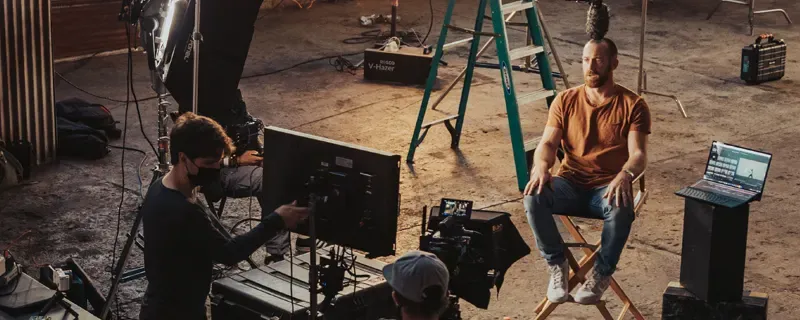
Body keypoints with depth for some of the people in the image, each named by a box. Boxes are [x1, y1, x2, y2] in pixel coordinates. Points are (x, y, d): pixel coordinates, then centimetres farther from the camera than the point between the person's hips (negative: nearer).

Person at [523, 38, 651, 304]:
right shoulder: (565, 100, 8)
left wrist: (625, 175, -34)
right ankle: (557, 265, -11)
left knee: (622, 208, -38)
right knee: (533, 196, -30)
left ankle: (601, 274, -13)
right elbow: (548, 143, -1)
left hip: (608, 187, -2)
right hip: (570, 184, 2)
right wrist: (541, 166, -25)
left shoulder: (633, 105, -1)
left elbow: (638, 154, -10)